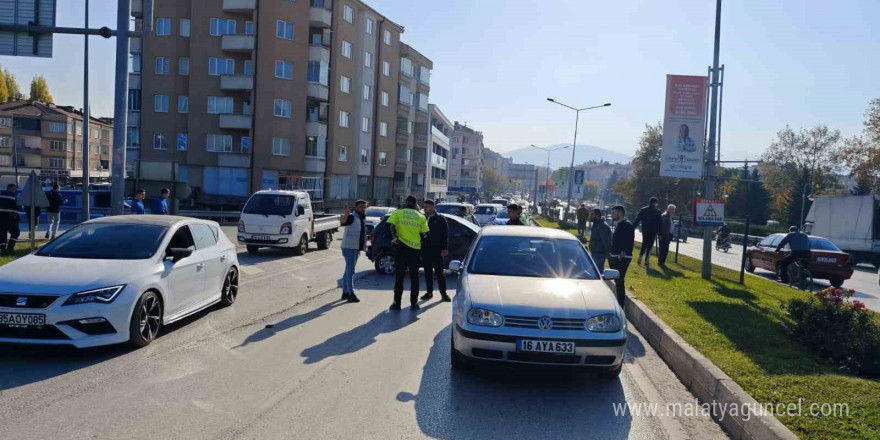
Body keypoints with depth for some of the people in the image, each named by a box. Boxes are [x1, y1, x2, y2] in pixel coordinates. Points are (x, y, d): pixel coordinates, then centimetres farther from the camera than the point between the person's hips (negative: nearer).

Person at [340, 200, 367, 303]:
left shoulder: (362, 218, 14)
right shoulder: (352, 217, -13)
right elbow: (343, 222, -35)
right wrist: (346, 215, -56)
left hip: (356, 248, 9)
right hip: (349, 247, -9)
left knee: (348, 270, 15)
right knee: (350, 270, -11)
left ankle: (345, 292, 23)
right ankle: (351, 294, -12)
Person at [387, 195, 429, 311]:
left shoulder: (398, 213, 0)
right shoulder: (421, 216, 4)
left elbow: (391, 226, -14)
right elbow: (424, 233, 4)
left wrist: (395, 237, -5)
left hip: (401, 247, -1)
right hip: (416, 248, 1)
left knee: (399, 277, 5)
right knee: (414, 277, 9)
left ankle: (397, 303, 6)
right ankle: (414, 304, 10)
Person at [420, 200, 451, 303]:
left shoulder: (440, 219, -2)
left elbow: (445, 234, -5)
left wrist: (445, 249, -12)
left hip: (437, 250, -4)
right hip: (425, 250, 4)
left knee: (439, 271, -1)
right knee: (428, 272, 10)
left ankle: (443, 293, 5)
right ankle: (429, 292, 19)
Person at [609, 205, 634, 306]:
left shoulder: (627, 226, -14)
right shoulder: (619, 225, 16)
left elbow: (628, 244, -20)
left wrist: (621, 256, -23)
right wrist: (612, 255, 16)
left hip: (622, 258, -10)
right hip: (615, 257, 10)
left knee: (619, 282, -8)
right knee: (617, 281, 16)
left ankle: (620, 305, -4)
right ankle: (618, 304, 26)